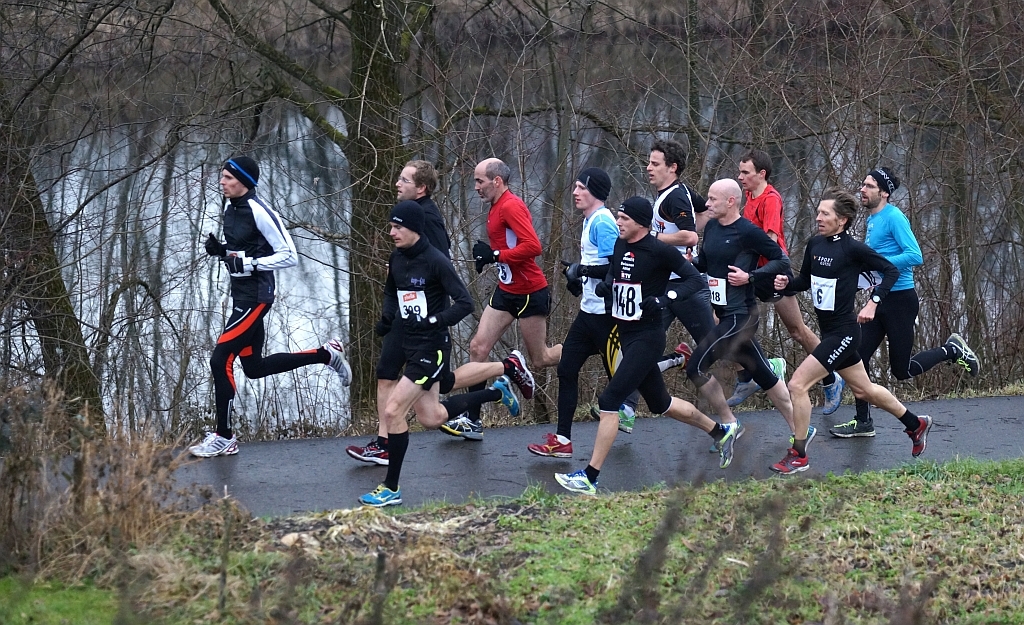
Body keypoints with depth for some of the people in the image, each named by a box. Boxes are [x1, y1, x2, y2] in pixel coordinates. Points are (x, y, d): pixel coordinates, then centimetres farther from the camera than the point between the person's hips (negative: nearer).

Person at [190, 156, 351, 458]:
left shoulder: (259, 212, -19)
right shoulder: (230, 208, 7)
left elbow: (289, 256, -18)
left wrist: (249, 263, -25)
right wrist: (219, 249, 2)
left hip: (255, 296, -10)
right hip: (241, 294, 10)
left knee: (221, 360, -9)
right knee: (254, 367, 16)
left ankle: (224, 438, 2)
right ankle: (326, 354, 28)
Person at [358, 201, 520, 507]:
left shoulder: (435, 261, -17)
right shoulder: (396, 259, 5)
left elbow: (465, 303, -18)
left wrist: (433, 321, -26)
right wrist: (387, 317, 5)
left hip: (432, 347, -9)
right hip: (410, 345, 9)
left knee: (393, 411, -14)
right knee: (431, 418, 18)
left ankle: (391, 489, -3)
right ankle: (497, 392, 37)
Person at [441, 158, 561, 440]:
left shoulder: (511, 206, -19)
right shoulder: (496, 208, 10)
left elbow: (533, 246, -28)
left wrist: (495, 255, -22)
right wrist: (487, 255, 4)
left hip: (529, 293, -9)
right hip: (506, 290, 9)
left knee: (540, 360, 4)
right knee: (478, 347, 0)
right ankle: (472, 420, 3)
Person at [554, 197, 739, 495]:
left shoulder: (660, 251, -16)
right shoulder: (620, 245, 7)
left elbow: (696, 280, -13)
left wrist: (665, 298, -26)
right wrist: (605, 284, 1)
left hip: (646, 338, -9)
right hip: (626, 335, 9)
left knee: (609, 401, -15)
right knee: (660, 403, 21)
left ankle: (590, 478, -12)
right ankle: (721, 431, 41)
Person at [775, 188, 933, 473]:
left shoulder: (853, 248, -17)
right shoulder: (815, 244, 3)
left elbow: (891, 270, -10)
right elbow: (806, 280, 17)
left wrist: (873, 303, -20)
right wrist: (786, 284, -4)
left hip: (843, 333, -9)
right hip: (829, 330, 9)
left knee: (797, 385, -14)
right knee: (864, 390, 22)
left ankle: (798, 456, -4)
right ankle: (916, 424, 41)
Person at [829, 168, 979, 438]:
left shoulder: (894, 218, -16)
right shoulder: (873, 219, 11)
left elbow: (915, 256, -24)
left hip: (900, 299, -9)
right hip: (880, 299, 9)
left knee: (902, 370, -1)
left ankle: (952, 350, 19)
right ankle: (863, 422, 12)